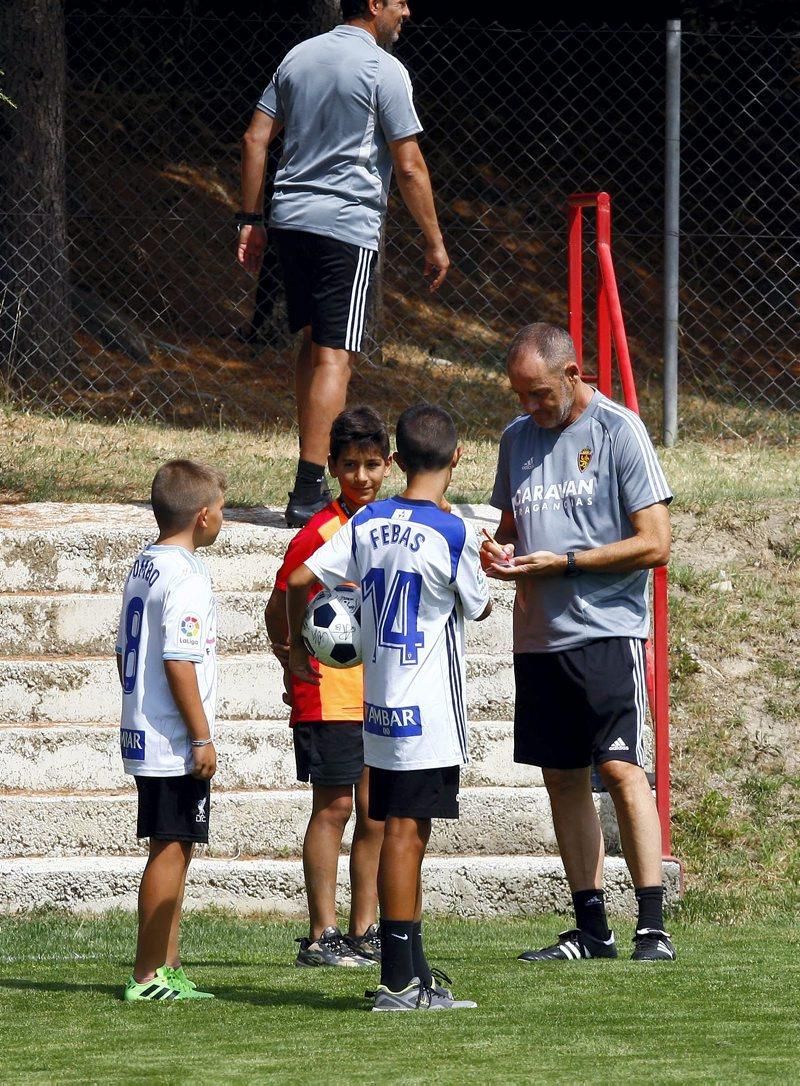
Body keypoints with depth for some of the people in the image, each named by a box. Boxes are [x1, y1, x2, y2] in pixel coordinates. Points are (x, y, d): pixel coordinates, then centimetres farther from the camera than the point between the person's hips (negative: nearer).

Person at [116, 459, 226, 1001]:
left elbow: (126, 651, 18)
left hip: (143, 732, 10)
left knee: (173, 850, 15)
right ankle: (149, 975, -5)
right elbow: (179, 661, -21)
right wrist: (202, 737, -18)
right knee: (171, 849, -5)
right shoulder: (185, 576, -16)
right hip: (176, 741, -10)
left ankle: (168, 968, 20)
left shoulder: (143, 566, 12)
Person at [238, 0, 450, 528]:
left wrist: (251, 221, 18)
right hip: (348, 226, -7)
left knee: (313, 342, 20)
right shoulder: (383, 70, -8)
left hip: (290, 220, 7)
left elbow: (255, 140, 13)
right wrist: (435, 242, -1)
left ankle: (315, 462, 24)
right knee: (335, 356, -9)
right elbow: (410, 167, -8)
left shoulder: (299, 57, 13)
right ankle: (309, 493, -16)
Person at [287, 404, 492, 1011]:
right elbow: (479, 607, 1)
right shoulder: (453, 533, -13)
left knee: (405, 834, 12)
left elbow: (300, 579, 4)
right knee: (405, 833, -7)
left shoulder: (368, 523, 4)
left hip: (380, 706, 6)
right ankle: (399, 980, -6)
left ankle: (414, 973, 17)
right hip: (429, 709, -6)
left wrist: (297, 647, 20)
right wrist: (486, 574, 22)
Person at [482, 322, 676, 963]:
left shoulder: (619, 431, -6)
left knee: (620, 767, -14)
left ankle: (653, 926, -14)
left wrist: (561, 563, -14)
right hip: (539, 638, 7)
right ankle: (592, 928, 11)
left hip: (608, 628, -6)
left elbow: (655, 544, -10)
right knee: (562, 777, 6)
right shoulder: (518, 437, 13)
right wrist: (499, 552, 1)